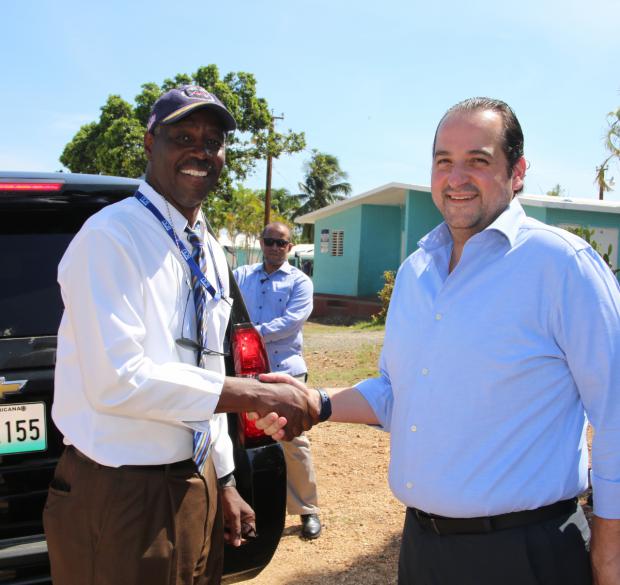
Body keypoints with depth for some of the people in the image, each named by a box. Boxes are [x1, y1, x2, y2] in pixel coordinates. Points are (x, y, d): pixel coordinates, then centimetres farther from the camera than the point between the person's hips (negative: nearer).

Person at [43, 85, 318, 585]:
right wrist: (256, 394, -21)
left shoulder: (211, 254, 10)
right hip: (121, 499, -7)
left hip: (197, 487, 8)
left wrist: (224, 484, 14)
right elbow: (117, 382, -25)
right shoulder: (109, 238, -16)